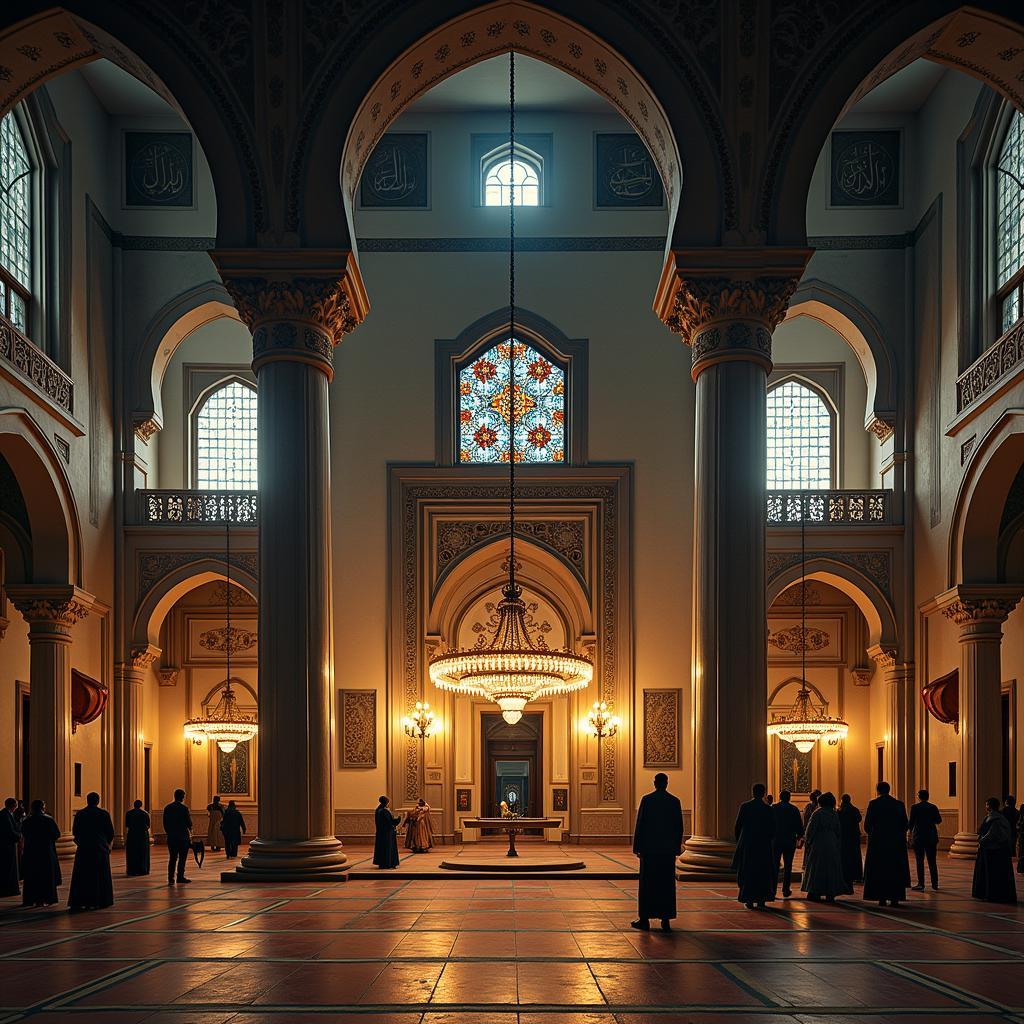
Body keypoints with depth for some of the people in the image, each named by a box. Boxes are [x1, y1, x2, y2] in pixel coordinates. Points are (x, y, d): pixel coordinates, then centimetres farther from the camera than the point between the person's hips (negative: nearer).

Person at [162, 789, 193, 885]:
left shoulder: (167, 808, 5)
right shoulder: (184, 808, -10)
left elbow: (165, 823, 8)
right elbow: (189, 822, -7)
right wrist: (190, 830, 12)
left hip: (171, 837, 5)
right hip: (183, 836, -5)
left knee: (172, 858, 8)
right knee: (182, 858, 2)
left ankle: (170, 878, 3)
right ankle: (180, 876, 0)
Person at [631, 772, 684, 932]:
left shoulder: (646, 799, -6)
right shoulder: (675, 801, 1)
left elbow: (639, 824, -7)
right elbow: (679, 827, 4)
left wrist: (637, 847, 0)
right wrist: (677, 848, 12)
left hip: (649, 848, -2)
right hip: (668, 849, 2)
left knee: (647, 883, 4)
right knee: (667, 884, 6)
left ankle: (644, 919, 4)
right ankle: (666, 920, 4)